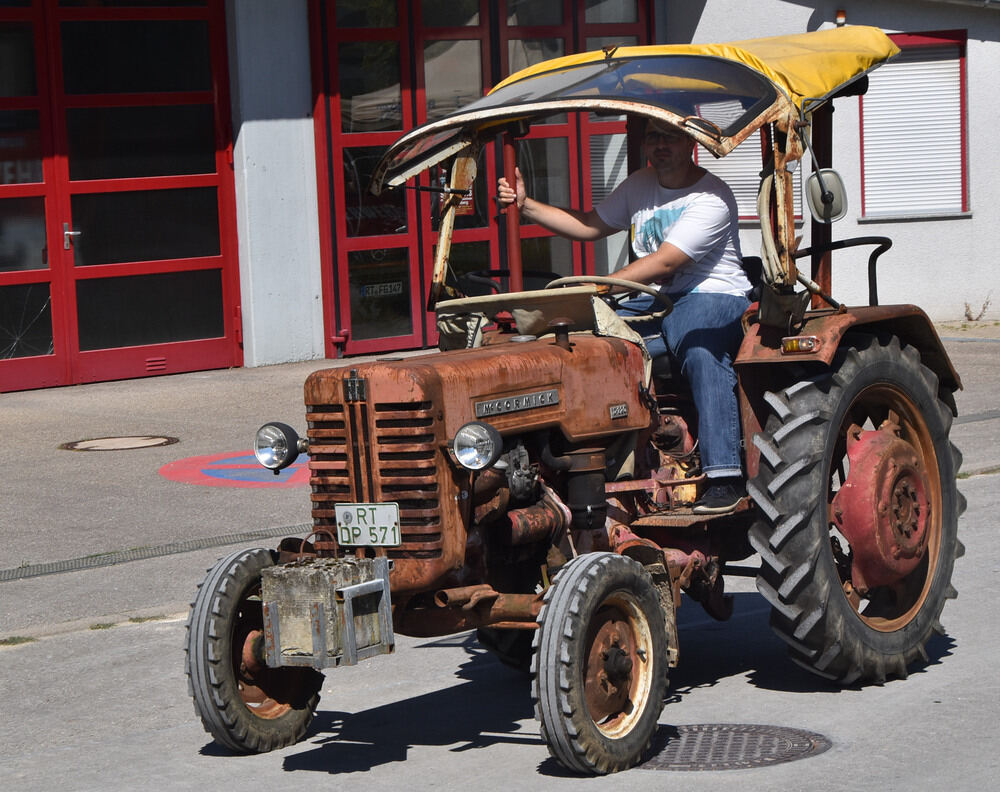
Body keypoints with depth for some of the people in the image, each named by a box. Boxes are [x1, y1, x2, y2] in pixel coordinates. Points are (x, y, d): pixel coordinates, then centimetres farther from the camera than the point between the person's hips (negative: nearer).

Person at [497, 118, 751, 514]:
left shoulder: (711, 198, -11)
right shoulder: (640, 186, 16)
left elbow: (664, 262, -21)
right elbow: (591, 226, 24)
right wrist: (526, 206, 12)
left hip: (711, 298, -7)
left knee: (701, 351, -40)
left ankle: (725, 476, -41)